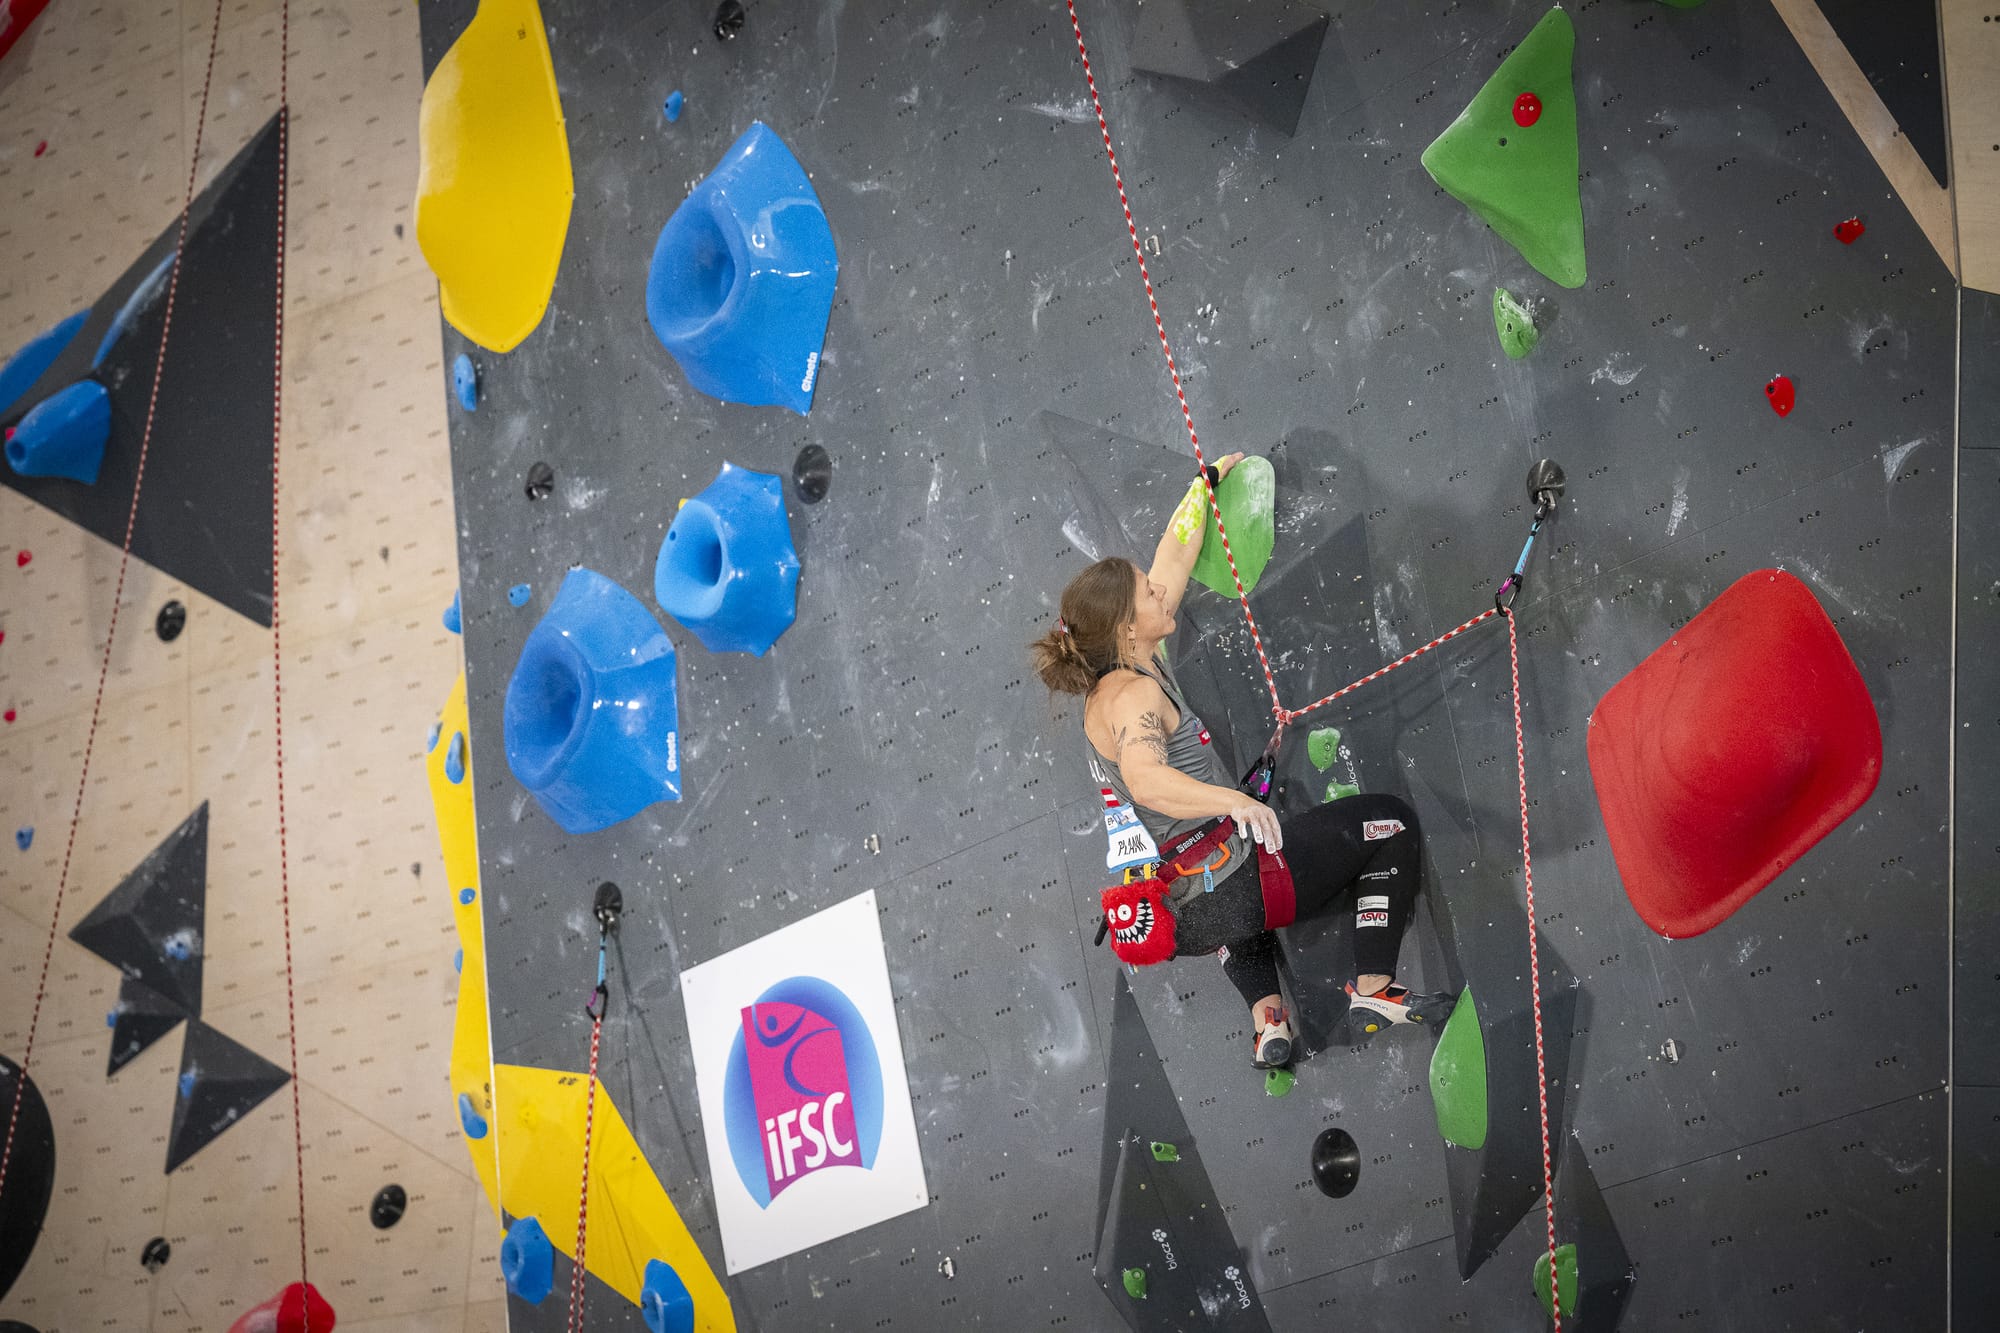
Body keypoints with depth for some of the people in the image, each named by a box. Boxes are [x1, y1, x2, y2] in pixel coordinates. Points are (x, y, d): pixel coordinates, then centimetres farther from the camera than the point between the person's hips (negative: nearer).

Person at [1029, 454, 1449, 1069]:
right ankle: (1374, 989, 2)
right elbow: (1145, 779, -40)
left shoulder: (1127, 664, 9)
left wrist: (1208, 482, 30)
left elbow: (1174, 557, 20)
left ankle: (1265, 1017, 27)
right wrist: (1234, 800, -55)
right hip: (1224, 889, -10)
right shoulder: (1134, 695, -18)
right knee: (1389, 821, -1)